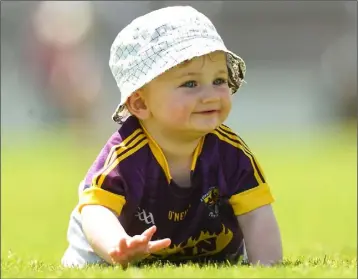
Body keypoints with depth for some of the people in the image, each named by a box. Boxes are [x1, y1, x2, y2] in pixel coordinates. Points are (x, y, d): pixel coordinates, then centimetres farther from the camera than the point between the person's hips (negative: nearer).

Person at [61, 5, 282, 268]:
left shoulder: (230, 151, -22)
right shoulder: (124, 154, -32)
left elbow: (256, 214, -23)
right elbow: (96, 210, -43)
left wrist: (266, 267, -40)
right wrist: (118, 249, -65)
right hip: (133, 262, -3)